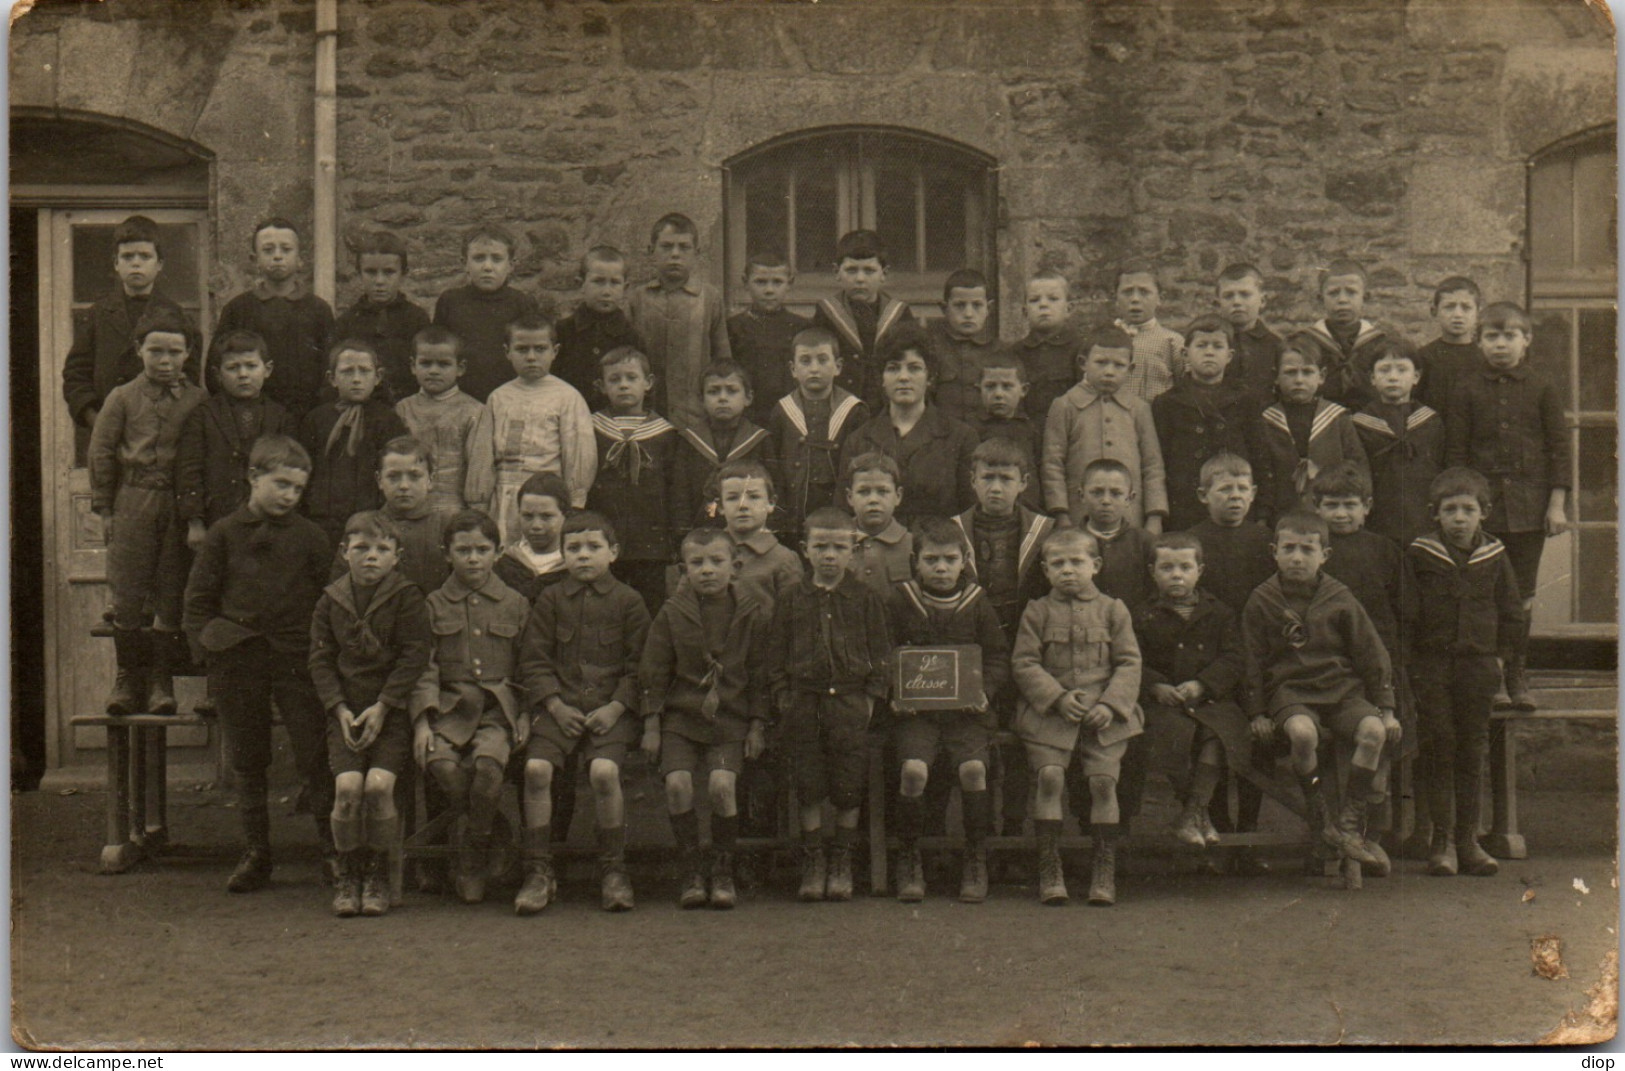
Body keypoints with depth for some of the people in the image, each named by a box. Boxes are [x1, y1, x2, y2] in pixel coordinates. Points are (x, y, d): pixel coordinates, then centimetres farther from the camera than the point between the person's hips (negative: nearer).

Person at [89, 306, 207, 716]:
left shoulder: (198, 401, 4)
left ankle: (161, 678, 12)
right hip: (132, 503, 0)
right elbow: (100, 452, 6)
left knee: (172, 594, 2)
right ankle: (128, 677, 12)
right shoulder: (122, 398, 4)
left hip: (180, 507, 0)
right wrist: (104, 508, 3)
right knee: (127, 594, 1)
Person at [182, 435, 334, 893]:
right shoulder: (225, 533, 4)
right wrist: (206, 645, -1)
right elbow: (198, 598, 8)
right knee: (246, 760, 8)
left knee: (315, 755, -5)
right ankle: (256, 852, 18)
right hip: (238, 661, 1)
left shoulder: (310, 537, 4)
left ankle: (332, 848, 4)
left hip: (297, 657, -1)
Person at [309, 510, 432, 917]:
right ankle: (348, 873, 1)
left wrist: (382, 707, -12)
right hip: (345, 710, 2)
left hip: (391, 711, -2)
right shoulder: (331, 600, 8)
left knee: (378, 783, -20)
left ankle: (378, 872, 0)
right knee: (347, 784, -17)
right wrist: (339, 708, -6)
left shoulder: (406, 596, -1)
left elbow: (414, 656, -5)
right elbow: (320, 659, 7)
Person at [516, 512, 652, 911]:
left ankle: (613, 870, -9)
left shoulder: (628, 601, 7)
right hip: (559, 705, 2)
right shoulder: (550, 600, 11)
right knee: (536, 767, -22)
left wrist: (615, 707, -8)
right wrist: (555, 706, -6)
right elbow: (534, 660, 7)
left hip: (610, 708, -2)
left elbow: (638, 665, 5)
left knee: (604, 770, -27)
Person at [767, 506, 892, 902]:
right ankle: (812, 861, 15)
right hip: (803, 702, 1)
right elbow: (776, 656, 9)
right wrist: (783, 699, -1)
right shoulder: (791, 601, 7)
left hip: (851, 702, -1)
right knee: (808, 786, 4)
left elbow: (880, 651, 7)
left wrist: (871, 696, -2)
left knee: (849, 787, 2)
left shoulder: (866, 599, 5)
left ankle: (842, 862, 15)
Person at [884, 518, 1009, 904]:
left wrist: (985, 691, -7)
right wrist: (894, 696, -8)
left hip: (966, 709, 1)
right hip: (914, 709, 0)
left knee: (973, 767, -24)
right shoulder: (900, 602, 7)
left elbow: (998, 657, 12)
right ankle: (908, 861, -6)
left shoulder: (978, 604, 9)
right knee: (913, 768, -25)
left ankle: (976, 859, -5)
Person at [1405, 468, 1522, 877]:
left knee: (1473, 750, 5)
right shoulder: (1419, 554, -2)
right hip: (1431, 665, -2)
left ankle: (1468, 839, 12)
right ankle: (1442, 839, 1)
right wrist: (1417, 648, -1)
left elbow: (1513, 614, 14)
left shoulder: (1494, 556, 6)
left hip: (1478, 666, 2)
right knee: (1438, 747, -4)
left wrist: (1495, 651, 8)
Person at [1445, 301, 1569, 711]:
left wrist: (1557, 504, -1)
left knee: (1522, 595, 6)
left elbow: (1559, 448, 4)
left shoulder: (1542, 389, 4)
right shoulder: (1467, 390, 3)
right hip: (1482, 507, -1)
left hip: (1529, 505, 1)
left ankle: (1517, 676, 16)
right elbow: (1455, 453, 4)